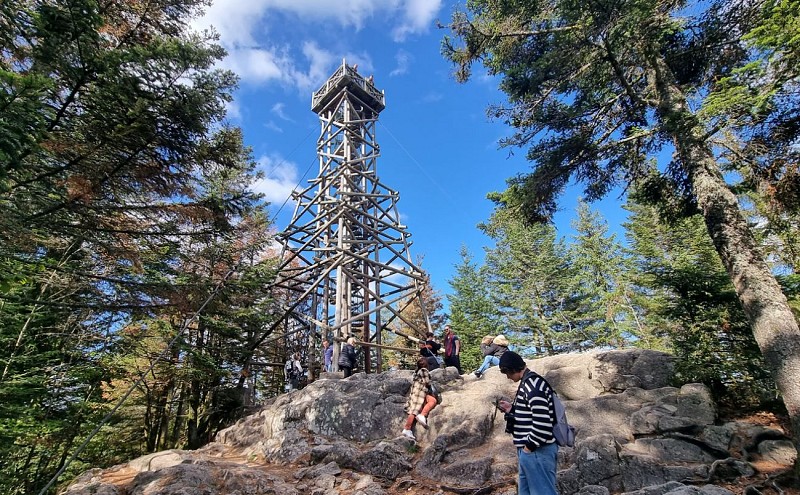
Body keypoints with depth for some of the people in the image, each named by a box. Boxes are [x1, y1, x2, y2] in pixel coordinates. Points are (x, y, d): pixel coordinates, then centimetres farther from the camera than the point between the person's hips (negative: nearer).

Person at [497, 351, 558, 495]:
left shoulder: (533, 384, -21)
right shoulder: (529, 383, 12)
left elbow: (542, 422, -26)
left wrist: (529, 446, -17)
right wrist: (512, 409, 13)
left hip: (537, 451, -10)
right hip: (529, 451, 10)